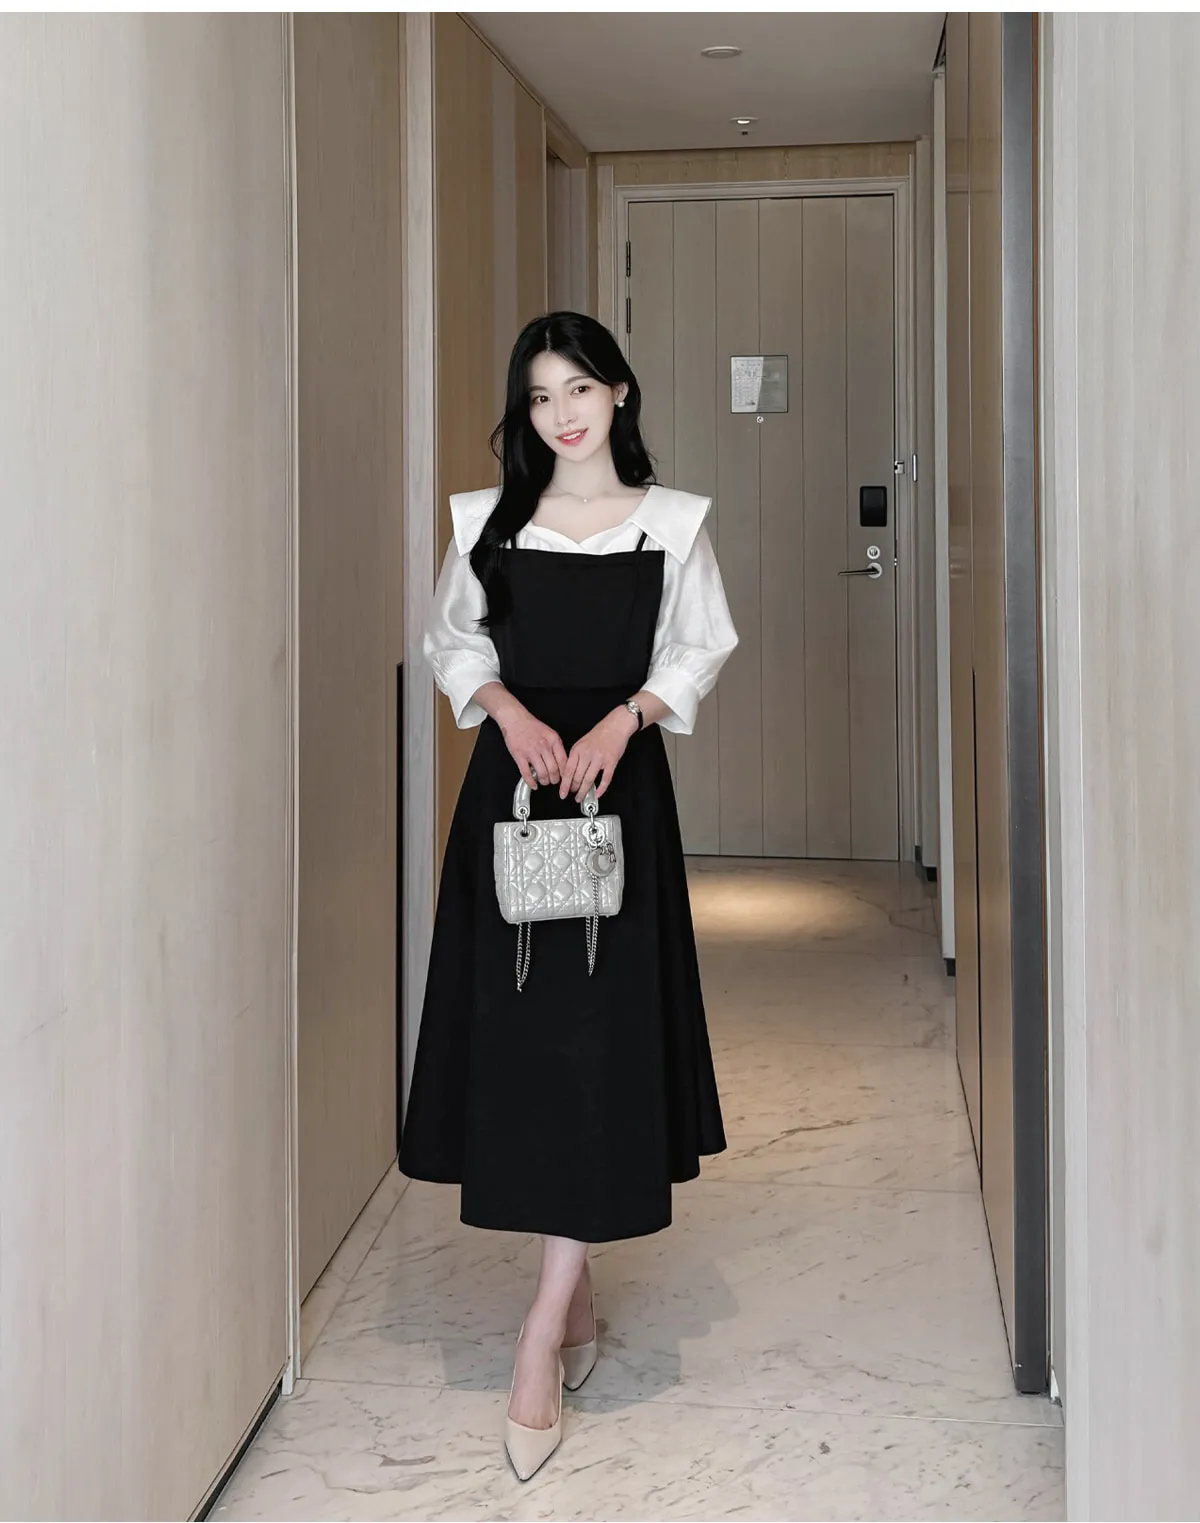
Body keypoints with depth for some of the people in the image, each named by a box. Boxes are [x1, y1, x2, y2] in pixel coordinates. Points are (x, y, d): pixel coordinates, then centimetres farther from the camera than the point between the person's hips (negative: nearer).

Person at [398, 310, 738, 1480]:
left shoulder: (671, 522, 5)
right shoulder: (489, 519, 9)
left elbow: (701, 649, 6)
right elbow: (450, 640, 12)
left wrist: (622, 719, -10)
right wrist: (507, 707, -7)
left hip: (618, 781, -2)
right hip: (512, 779, 2)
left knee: (597, 1041, -7)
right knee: (513, 1027, 2)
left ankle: (544, 1330, -3)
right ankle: (576, 1290, 19)